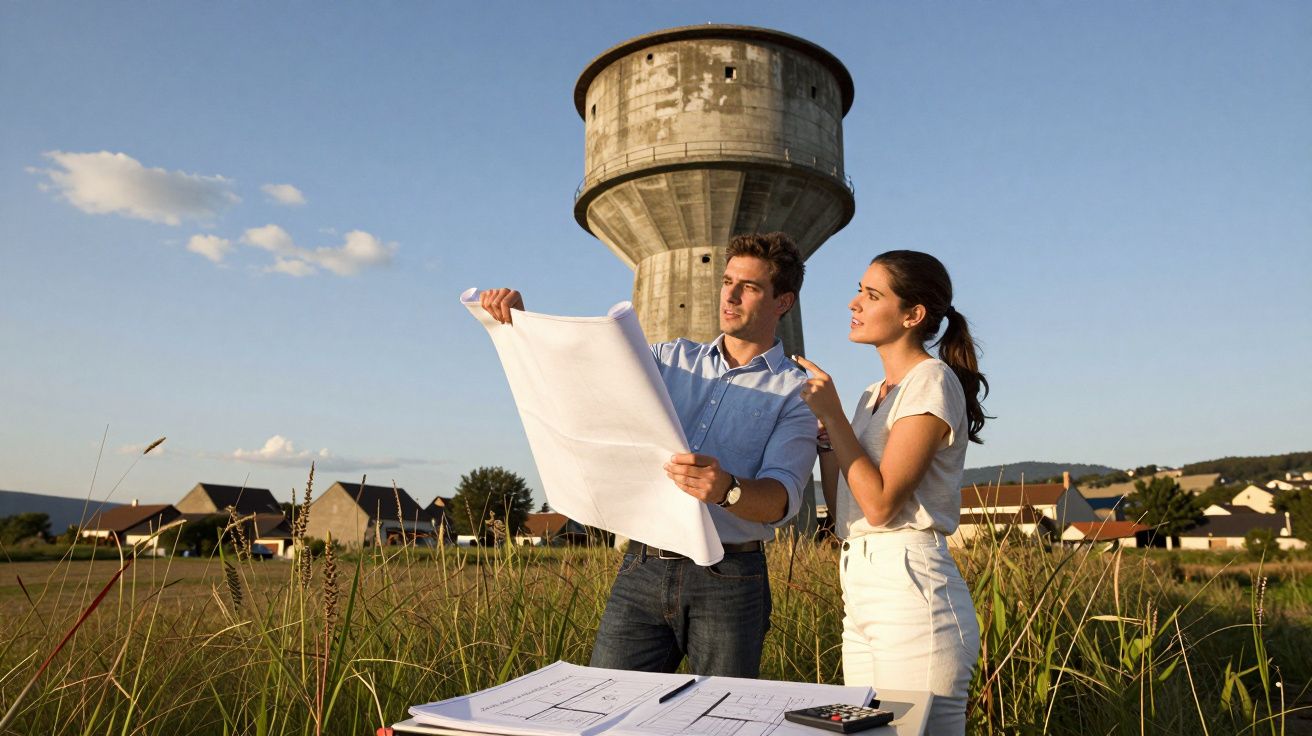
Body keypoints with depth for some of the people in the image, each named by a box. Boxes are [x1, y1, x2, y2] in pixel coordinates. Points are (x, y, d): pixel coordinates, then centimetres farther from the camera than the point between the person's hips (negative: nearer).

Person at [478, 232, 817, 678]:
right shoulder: (671, 358, 15)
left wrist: (727, 489, -32)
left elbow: (782, 499, -10)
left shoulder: (796, 391, 2)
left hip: (728, 579, -2)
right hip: (642, 569, 3)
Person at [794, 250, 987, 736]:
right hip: (862, 594, 9)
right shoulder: (875, 395, 17)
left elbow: (880, 503, -17)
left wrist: (833, 415, -12)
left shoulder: (932, 381, -8)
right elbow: (843, 511, 14)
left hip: (911, 588, -9)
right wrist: (821, 427, 10)